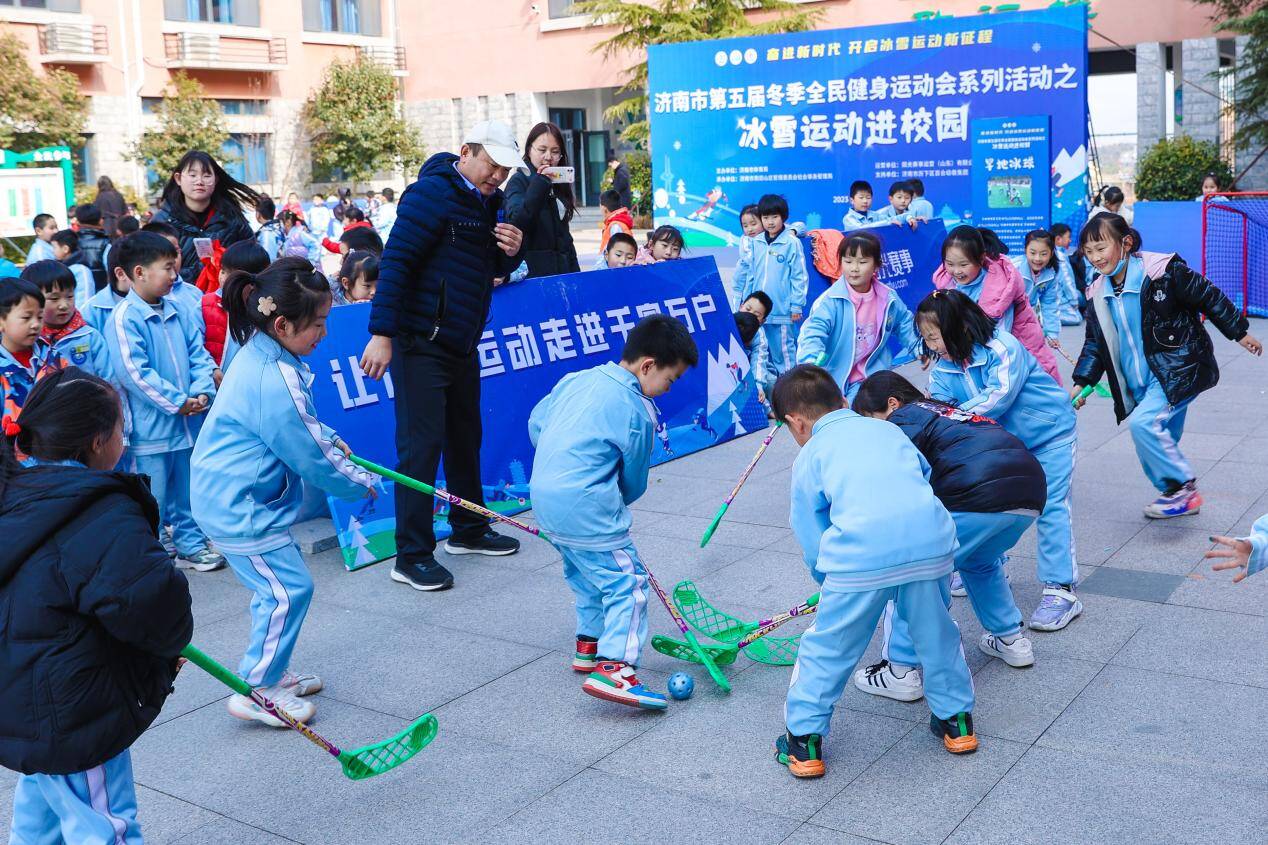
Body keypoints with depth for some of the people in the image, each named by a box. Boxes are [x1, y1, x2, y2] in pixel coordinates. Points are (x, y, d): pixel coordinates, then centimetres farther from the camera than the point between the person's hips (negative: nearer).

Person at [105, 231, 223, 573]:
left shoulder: (176, 311, 7)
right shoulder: (124, 318, -14)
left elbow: (198, 355, 9)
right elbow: (134, 371, -19)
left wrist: (202, 392, -8)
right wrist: (177, 401, -17)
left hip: (187, 421, 7)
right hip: (151, 426, -7)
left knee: (188, 490, 18)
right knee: (152, 499, 2)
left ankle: (190, 544, 32)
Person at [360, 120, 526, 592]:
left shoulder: (488, 202, 12)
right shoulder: (432, 194, -15)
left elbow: (494, 269, 21)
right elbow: (394, 262, -20)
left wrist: (511, 252, -3)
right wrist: (382, 334, -25)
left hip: (462, 344, 9)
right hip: (421, 344, -9)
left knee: (465, 437, 18)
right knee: (421, 446, -7)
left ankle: (468, 532, 33)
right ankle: (412, 557, 0)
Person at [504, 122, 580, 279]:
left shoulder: (558, 184, 17)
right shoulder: (519, 181, -4)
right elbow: (515, 222, -21)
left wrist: (575, 272, 13)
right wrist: (540, 184, -25)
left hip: (562, 271, 7)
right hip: (532, 272, -7)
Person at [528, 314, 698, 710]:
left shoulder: (577, 379, 9)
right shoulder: (637, 411, -10)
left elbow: (536, 422, 18)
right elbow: (634, 481, 0)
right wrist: (614, 504, 19)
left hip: (544, 495, 9)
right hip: (585, 510, -9)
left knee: (586, 574, 26)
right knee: (627, 582, -4)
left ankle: (589, 645, 40)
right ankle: (612, 668, -15)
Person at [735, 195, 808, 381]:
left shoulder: (792, 243, -6)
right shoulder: (755, 243, 8)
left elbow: (799, 275, -6)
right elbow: (748, 273, 14)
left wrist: (797, 305, -8)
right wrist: (744, 301, 13)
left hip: (782, 309, -5)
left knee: (785, 350, 0)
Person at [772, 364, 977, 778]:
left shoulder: (809, 457, 17)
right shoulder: (888, 429, 27)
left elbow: (813, 545, 18)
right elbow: (926, 476, 32)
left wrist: (832, 582, 34)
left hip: (859, 556, -3)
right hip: (930, 542, 4)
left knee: (827, 648, 13)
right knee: (937, 634, 25)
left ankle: (804, 742, 20)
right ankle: (956, 720, 39)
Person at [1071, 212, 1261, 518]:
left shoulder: (1163, 270, -15)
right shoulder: (1097, 295, 3)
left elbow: (1209, 297, -4)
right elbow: (1095, 343, 10)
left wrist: (1240, 332, 3)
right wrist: (1081, 383, 1)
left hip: (1179, 369, -7)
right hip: (1141, 383, 7)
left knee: (1143, 422, -23)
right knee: (1159, 442, 9)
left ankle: (1183, 487, -9)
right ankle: (1175, 494, 27)